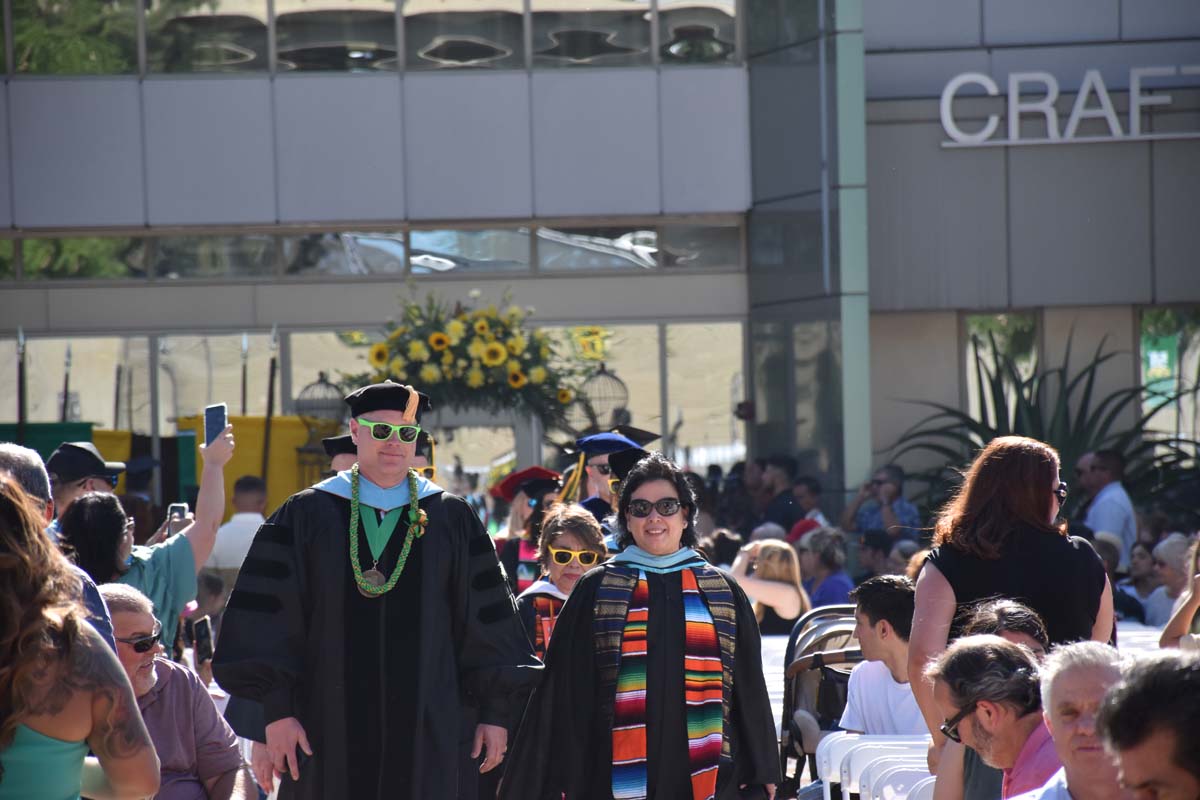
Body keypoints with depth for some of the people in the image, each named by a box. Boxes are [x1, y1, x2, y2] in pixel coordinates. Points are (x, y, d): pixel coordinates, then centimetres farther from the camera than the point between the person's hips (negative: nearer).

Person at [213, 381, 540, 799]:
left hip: (429, 729, 0)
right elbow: (271, 618, 0)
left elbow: (487, 622, 7)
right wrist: (277, 710, -8)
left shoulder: (451, 519, 7)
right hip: (332, 729, 0)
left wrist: (494, 712, 3)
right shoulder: (307, 516, 4)